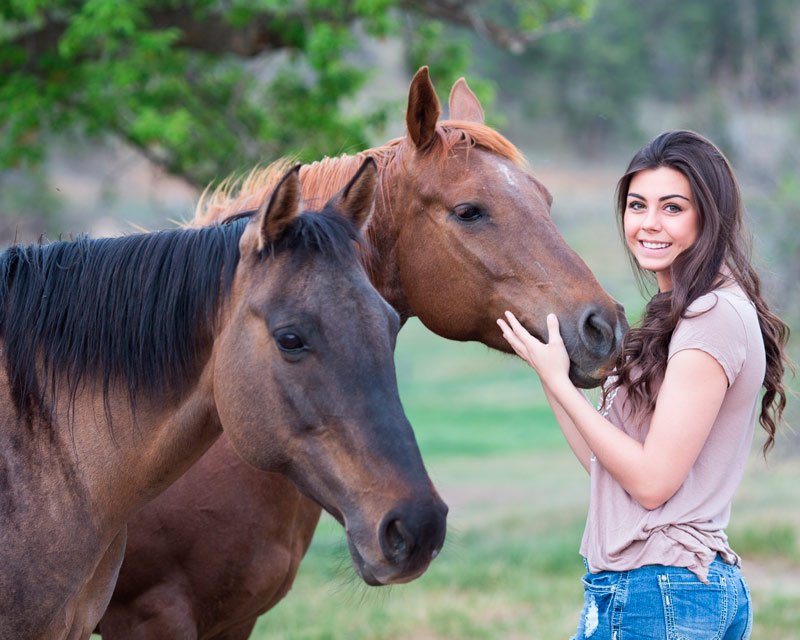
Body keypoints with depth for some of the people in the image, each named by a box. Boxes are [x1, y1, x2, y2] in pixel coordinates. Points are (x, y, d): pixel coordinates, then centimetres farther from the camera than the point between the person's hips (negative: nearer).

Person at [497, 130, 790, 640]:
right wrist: (547, 367, 12)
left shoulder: (715, 316, -14)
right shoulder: (680, 315, 17)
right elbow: (605, 462, 13)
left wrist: (559, 381, -11)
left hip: (659, 593, -10)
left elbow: (652, 481, -18)